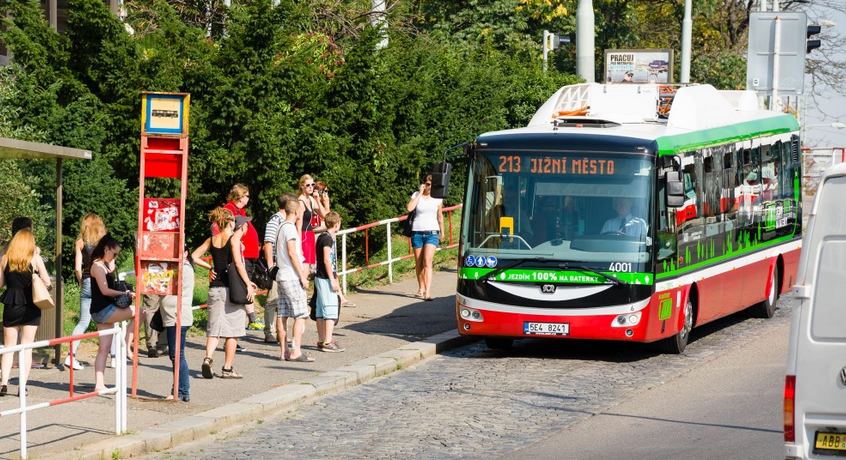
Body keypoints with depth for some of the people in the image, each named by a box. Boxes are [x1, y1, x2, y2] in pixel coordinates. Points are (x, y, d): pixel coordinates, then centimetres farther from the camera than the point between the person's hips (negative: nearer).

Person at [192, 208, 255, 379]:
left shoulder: (212, 240, 8)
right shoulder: (234, 239, -7)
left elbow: (194, 256, 8)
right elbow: (238, 263, -16)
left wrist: (209, 268, 11)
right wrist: (248, 284, -12)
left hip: (215, 288, 5)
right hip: (231, 288, -5)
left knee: (214, 327, 6)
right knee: (232, 330, 4)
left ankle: (208, 358, -17)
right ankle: (227, 369, 4)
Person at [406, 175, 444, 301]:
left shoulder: (438, 198, 6)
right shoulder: (416, 195, 2)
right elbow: (409, 208, -16)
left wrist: (442, 233, 19)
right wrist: (420, 193, -11)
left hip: (432, 233, -1)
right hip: (417, 233, 1)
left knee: (427, 262, -15)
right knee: (419, 263, 7)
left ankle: (427, 292, -22)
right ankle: (421, 289, 25)